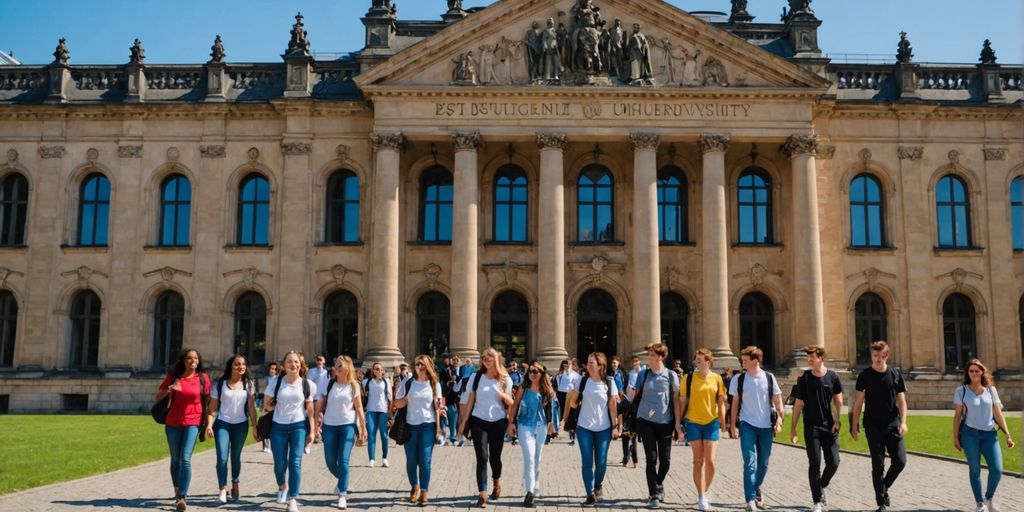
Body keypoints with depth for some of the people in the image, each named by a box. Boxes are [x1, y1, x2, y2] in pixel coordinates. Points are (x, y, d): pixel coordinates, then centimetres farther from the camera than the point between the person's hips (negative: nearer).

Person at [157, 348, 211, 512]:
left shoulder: (203, 377, -2)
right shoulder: (173, 376, 1)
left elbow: (207, 399, 5)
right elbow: (158, 397, 4)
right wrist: (169, 389, -16)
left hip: (192, 423, -2)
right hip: (173, 423, 3)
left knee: (185, 459, -16)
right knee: (175, 459, 14)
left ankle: (182, 497, -18)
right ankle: (177, 491, 32)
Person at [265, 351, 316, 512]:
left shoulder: (307, 384, 1)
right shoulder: (276, 382, 0)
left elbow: (310, 409, 4)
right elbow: (267, 405, 10)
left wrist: (312, 431, 0)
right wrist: (272, 405, -8)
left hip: (299, 426, -1)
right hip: (278, 426, 1)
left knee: (295, 463, -10)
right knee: (280, 463, 5)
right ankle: (282, 487, 37)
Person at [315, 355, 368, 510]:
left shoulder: (354, 385, 0)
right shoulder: (329, 384, 4)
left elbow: (359, 408, 2)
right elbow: (320, 404, 6)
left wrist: (363, 428, 0)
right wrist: (317, 422, -5)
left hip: (348, 426, -3)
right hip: (329, 426, 3)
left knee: (343, 461, -9)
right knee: (330, 462, 6)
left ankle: (342, 495, -3)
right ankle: (344, 482, 35)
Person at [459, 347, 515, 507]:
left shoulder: (505, 379, 0)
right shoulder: (476, 377, 0)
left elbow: (511, 402, 2)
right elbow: (470, 400, 3)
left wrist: (502, 395, -19)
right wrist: (464, 421, 1)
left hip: (498, 422, 1)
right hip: (478, 421, -1)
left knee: (495, 456, 11)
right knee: (482, 457, -8)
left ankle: (497, 482, 40)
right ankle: (482, 494, -6)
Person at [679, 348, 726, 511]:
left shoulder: (717, 378, 2)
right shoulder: (689, 378, -2)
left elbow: (721, 403, 7)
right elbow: (682, 401, 2)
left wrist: (722, 424, 5)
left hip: (712, 423, 1)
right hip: (693, 423, -1)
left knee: (710, 462, -2)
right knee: (698, 461, 2)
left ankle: (704, 493, 19)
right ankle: (701, 497, 9)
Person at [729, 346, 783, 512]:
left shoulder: (769, 378, 0)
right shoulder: (739, 380, 0)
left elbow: (777, 401, 6)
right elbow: (735, 403, 6)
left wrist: (779, 420, -5)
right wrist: (733, 425, 4)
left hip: (766, 426, 1)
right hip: (747, 425, -1)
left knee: (763, 463, 11)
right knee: (750, 462, -10)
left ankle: (756, 488, 36)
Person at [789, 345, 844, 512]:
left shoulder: (832, 377, 0)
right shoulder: (804, 378, -2)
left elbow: (838, 401, 5)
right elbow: (798, 405, 1)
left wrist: (837, 420, -11)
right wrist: (792, 429, 0)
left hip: (829, 427, 1)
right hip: (811, 427, -1)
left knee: (834, 462, -1)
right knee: (814, 463, -3)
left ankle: (822, 487, 28)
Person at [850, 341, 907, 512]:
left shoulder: (896, 375, 4)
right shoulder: (865, 376, 0)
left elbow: (902, 401, 4)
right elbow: (859, 402, 2)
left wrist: (903, 422, -8)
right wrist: (854, 425, -2)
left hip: (893, 425, 1)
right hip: (873, 426, -1)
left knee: (900, 461, -5)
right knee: (878, 465, 1)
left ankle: (884, 486, 23)